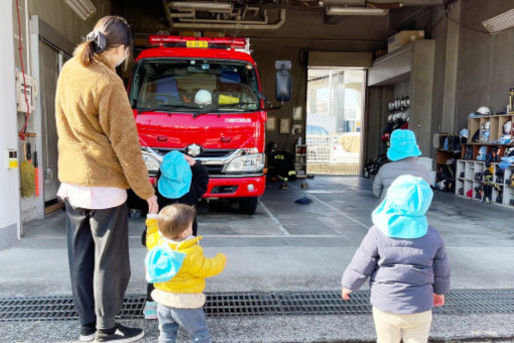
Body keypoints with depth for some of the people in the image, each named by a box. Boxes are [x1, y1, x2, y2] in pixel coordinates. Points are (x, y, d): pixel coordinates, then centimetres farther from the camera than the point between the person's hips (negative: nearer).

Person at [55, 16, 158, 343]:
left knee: (81, 258, 15)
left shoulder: (69, 70, 6)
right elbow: (126, 145, -17)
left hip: (72, 180, 9)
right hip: (104, 185, -8)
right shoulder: (108, 84, -19)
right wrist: (146, 190, -9)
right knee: (110, 263, 5)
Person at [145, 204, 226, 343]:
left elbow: (152, 236, 16)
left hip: (163, 302, 7)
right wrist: (220, 259, -1)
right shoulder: (191, 254, -27)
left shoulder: (157, 243, -6)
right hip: (185, 305, -6)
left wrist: (152, 217, 23)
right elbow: (207, 268, -19)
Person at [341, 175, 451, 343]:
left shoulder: (378, 232, -16)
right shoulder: (432, 236, -6)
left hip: (385, 306, -1)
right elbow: (441, 271, 8)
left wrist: (348, 285, 10)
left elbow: (360, 267, -9)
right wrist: (440, 291, 27)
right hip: (419, 308, 2)